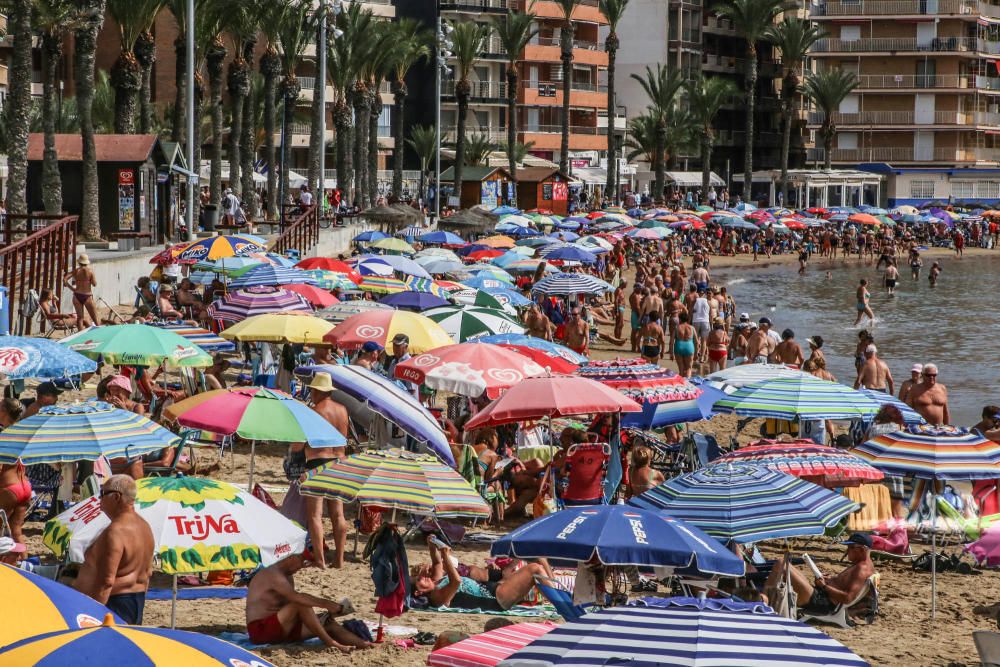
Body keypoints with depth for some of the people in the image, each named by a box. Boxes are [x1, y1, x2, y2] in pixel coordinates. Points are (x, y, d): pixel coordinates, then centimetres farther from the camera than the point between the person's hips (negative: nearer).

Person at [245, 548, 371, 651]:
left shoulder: (287, 577, 18)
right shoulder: (273, 574, -18)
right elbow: (296, 597, -31)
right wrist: (326, 604, -32)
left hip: (280, 628, 10)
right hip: (260, 629, -10)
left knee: (328, 624, -6)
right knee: (301, 603, -31)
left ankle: (362, 644, -21)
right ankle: (330, 643, -31)